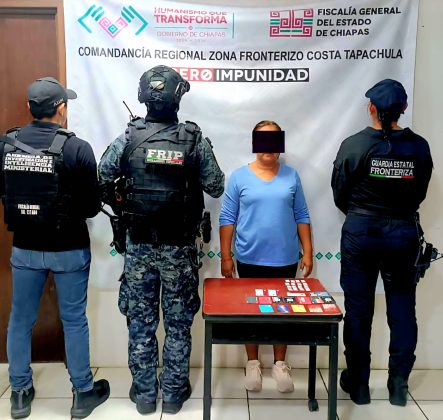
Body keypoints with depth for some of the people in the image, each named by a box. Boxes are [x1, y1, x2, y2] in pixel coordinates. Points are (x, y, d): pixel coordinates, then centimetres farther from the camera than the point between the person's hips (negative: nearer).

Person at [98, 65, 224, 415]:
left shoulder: (127, 139, -7)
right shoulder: (196, 140, -9)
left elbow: (102, 181, -3)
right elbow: (216, 188, -3)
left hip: (139, 246, 1)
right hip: (180, 248, 0)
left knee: (141, 323, 14)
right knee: (178, 324, 13)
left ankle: (144, 394, 27)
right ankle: (173, 393, 26)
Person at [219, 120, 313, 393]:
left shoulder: (291, 176, 3)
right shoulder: (240, 176, -2)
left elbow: (301, 216, 7)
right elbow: (227, 219, -1)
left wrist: (308, 253, 3)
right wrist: (226, 257, -4)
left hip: (285, 259, 1)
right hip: (250, 259, -1)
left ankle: (280, 364, 27)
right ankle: (253, 363, 27)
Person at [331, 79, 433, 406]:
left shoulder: (353, 145, -11)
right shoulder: (419, 147, -5)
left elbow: (340, 195, -3)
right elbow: (420, 194, 5)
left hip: (360, 232, -2)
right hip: (404, 233, 2)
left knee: (358, 309, 9)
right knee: (402, 308, 14)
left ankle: (359, 384, 22)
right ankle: (399, 385, 24)